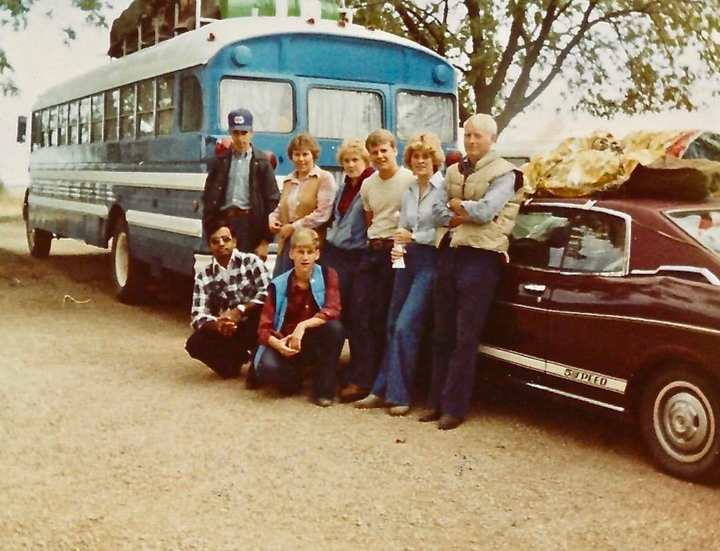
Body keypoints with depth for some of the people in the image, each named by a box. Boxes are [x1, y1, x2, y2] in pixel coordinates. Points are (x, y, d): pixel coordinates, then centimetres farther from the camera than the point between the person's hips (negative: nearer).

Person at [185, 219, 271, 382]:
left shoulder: (250, 261, -4)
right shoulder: (203, 277, 1)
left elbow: (268, 293, -16)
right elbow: (198, 317, -8)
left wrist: (239, 311, -25)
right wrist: (217, 325, -30)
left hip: (253, 328, -2)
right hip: (225, 331, 2)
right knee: (195, 344, -23)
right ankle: (236, 358, 5)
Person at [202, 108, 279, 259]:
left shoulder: (261, 162, 2)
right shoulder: (220, 160, 10)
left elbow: (271, 200, -1)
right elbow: (208, 197, 10)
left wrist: (266, 240, -6)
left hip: (250, 225, -2)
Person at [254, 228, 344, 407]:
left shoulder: (327, 275, -7)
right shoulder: (278, 285, -7)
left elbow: (333, 310, -22)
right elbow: (264, 327, -11)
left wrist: (303, 326, -35)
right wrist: (277, 343, -33)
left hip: (315, 343, 1)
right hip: (284, 343, -1)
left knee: (334, 327, -32)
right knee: (268, 367, -33)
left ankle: (324, 388, -15)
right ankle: (293, 378, 5)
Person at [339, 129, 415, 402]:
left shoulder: (410, 180, -7)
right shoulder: (368, 185, 14)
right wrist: (374, 240, 11)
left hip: (395, 250, -6)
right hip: (371, 250, 6)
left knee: (381, 318, -3)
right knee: (359, 314, -1)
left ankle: (372, 380, 8)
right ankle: (361, 379, 3)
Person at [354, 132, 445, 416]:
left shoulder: (444, 188, -9)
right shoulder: (408, 190, 14)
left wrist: (415, 237, -12)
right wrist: (397, 246, -2)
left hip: (430, 261, -7)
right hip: (408, 259, 7)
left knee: (406, 326, -12)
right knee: (393, 326, 8)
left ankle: (399, 395, -2)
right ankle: (382, 390, 15)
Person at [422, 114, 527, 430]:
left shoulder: (504, 173, -3)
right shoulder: (453, 172, 16)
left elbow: (486, 211, -17)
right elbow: (438, 211, 6)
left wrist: (457, 205, -2)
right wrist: (465, 215, -11)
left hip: (480, 257, -6)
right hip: (449, 253, 6)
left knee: (466, 336, -3)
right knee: (442, 333, 9)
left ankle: (454, 406, 3)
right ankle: (437, 401, 17)